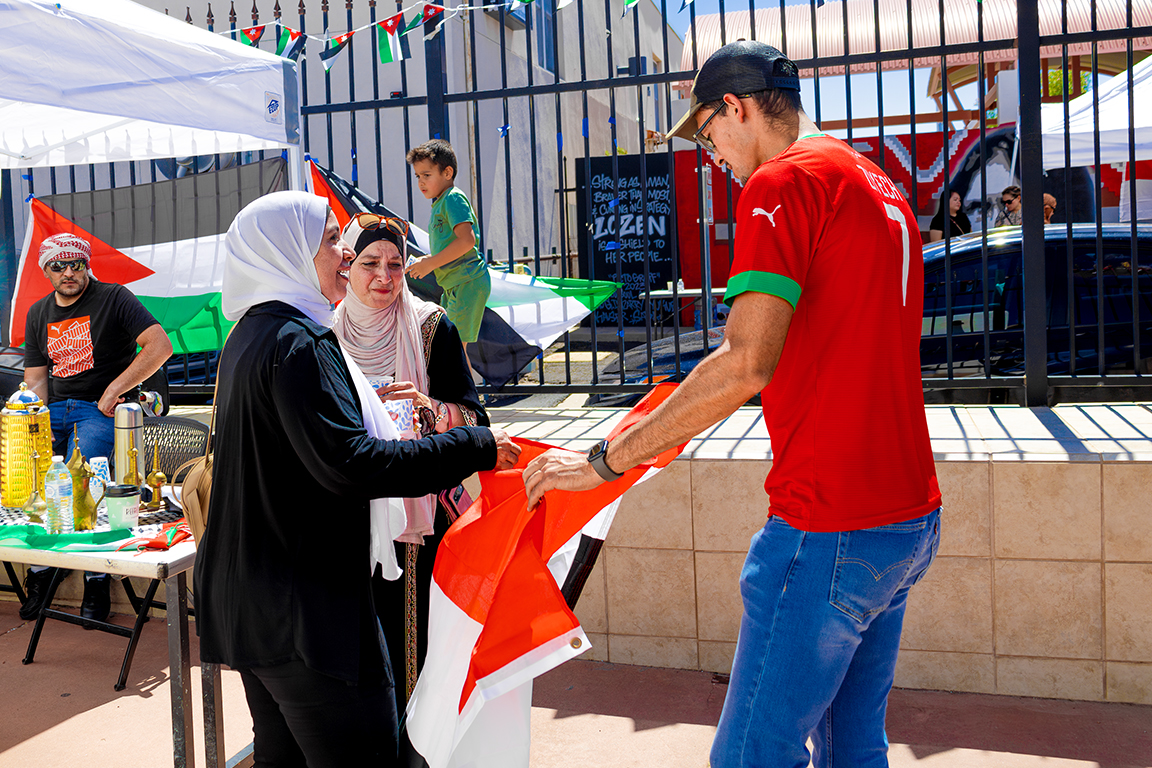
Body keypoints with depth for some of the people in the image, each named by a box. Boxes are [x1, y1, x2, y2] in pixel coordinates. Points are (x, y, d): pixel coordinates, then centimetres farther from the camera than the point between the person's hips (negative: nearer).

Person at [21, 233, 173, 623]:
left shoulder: (114, 298, -3)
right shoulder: (38, 314, 16)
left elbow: (160, 346, -13)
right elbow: (35, 378, 15)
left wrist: (114, 390, -13)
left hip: (103, 409, -5)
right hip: (55, 407, 6)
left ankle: (98, 581, -14)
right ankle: (40, 566, 2)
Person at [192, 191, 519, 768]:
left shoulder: (249, 337, 15)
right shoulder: (297, 343, -17)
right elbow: (349, 466, -26)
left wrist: (366, 401, 25)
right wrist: (475, 448, -22)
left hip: (251, 604, 11)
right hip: (305, 608, -11)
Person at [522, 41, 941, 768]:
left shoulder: (782, 181, -12)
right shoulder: (883, 188, 17)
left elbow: (746, 364, -23)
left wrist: (604, 460, -17)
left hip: (830, 528, -10)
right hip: (910, 515, 10)